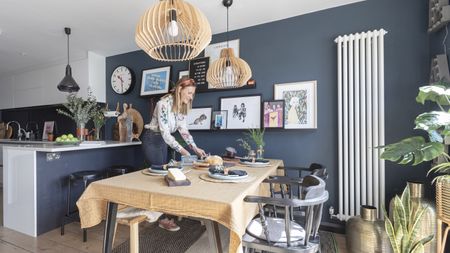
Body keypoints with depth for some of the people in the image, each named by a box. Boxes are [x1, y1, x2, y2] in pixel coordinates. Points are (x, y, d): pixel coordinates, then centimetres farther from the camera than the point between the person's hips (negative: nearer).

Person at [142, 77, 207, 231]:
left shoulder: (182, 107, 0)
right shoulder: (164, 104, -25)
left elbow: (183, 129, 2)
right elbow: (164, 131, -27)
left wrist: (195, 148, -5)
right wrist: (180, 149, -29)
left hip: (163, 141, 8)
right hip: (152, 141, -8)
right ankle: (162, 219, 5)